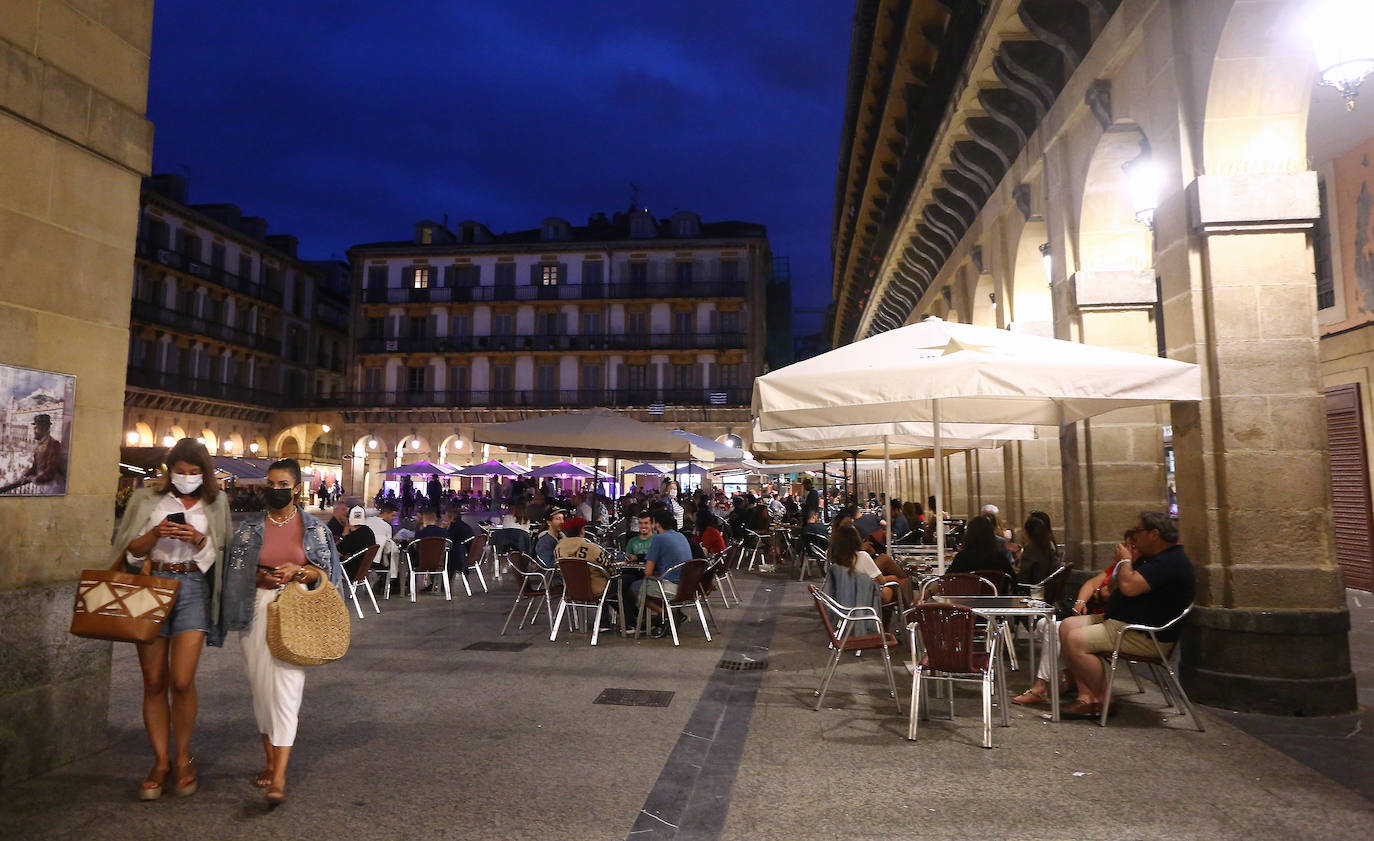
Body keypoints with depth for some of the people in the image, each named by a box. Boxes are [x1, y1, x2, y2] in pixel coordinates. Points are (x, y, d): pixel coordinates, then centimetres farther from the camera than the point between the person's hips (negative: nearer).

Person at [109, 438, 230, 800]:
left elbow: (222, 553, 7)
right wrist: (155, 534, -13)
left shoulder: (215, 503, 8)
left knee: (182, 681, -8)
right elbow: (129, 551, 5)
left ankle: (183, 758, 12)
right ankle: (161, 761, 18)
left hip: (193, 587, -1)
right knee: (154, 683, 5)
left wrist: (199, 540, -11)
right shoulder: (147, 499, 7)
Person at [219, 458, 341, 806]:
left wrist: (299, 571, -12)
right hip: (257, 610, 3)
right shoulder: (249, 527, 7)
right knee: (260, 687, 9)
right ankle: (270, 761, 27)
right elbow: (233, 571, 10)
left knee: (286, 686, -10)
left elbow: (327, 572, 5)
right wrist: (260, 576, -7)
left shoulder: (314, 528, 2)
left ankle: (280, 777, -11)